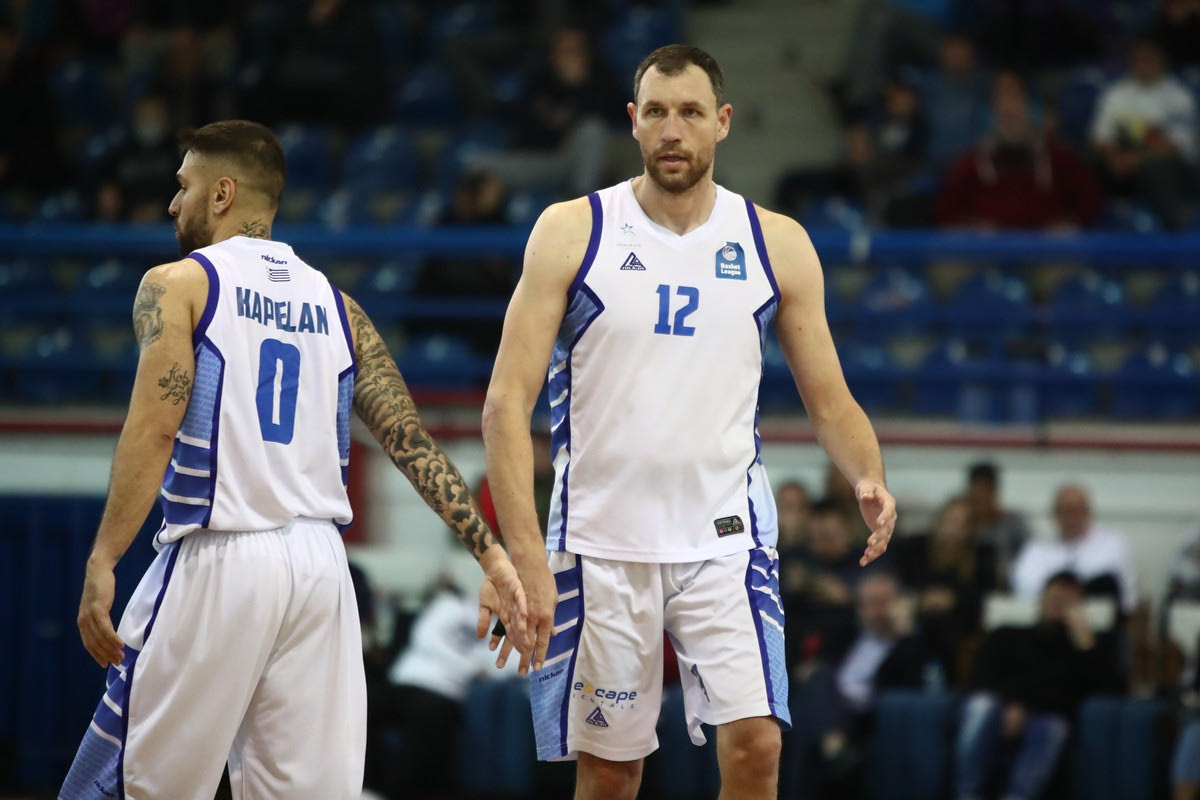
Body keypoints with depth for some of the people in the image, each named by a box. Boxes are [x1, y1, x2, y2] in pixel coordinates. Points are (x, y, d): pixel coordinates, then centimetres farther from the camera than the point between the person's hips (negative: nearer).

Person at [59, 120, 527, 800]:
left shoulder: (178, 285, 1)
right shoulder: (335, 304, 16)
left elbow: (154, 430, -12)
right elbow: (412, 441, 9)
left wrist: (102, 565, -15)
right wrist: (491, 554, 8)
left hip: (216, 562, -5)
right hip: (319, 563, 5)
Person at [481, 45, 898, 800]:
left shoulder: (777, 244, 3)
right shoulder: (573, 232, -3)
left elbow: (831, 402, 8)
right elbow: (508, 403, -7)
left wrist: (870, 480, -15)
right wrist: (525, 555, -18)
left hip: (724, 538, 1)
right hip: (602, 540, -1)